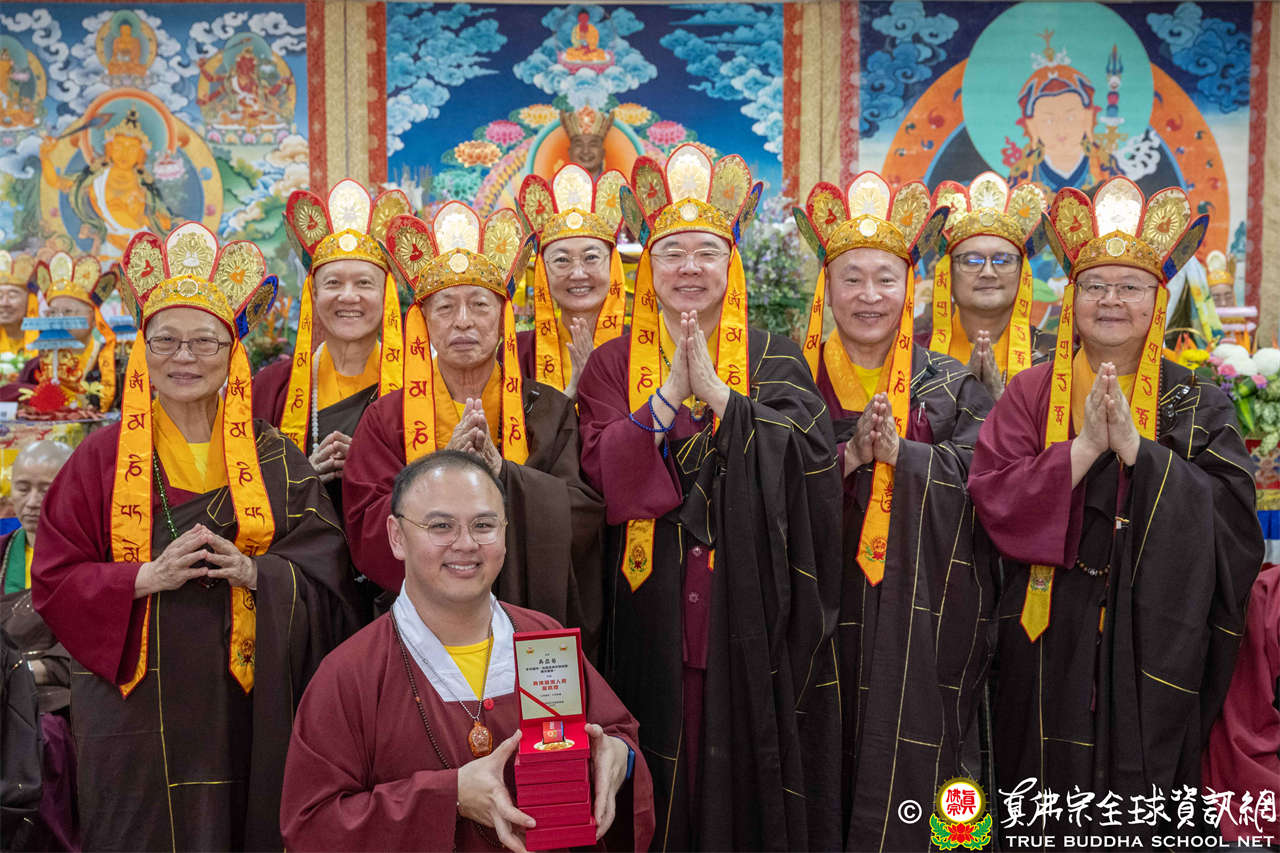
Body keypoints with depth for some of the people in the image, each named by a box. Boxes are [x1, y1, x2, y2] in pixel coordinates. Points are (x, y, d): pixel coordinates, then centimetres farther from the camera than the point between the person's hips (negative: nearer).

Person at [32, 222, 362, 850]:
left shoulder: (275, 459, 4)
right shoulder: (103, 457, 2)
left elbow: (326, 575, -1)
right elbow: (53, 581, -1)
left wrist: (254, 573, -18)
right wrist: (149, 576, -16)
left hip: (247, 712, 1)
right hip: (135, 711, -1)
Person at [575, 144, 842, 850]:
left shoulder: (773, 360, 7)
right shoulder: (615, 364, 7)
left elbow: (808, 451, -10)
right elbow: (603, 469, -8)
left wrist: (717, 393, -17)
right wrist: (673, 390, -17)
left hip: (750, 604, 0)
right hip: (652, 606, 0)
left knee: (746, 757, 6)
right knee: (664, 758, 6)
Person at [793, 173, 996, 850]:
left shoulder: (951, 385, 7)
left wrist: (900, 452, -16)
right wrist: (848, 455, -16)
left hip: (925, 615, 0)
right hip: (822, 610, 0)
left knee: (909, 763, 1)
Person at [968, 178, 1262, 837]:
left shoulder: (1196, 404, 5)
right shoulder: (1032, 393, 3)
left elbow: (1230, 515, -9)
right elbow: (992, 499, -10)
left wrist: (1136, 448, -18)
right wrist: (1085, 448, -19)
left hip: (1156, 649, 1)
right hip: (1050, 644, 0)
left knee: (1143, 792, 9)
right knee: (1046, 802, 8)